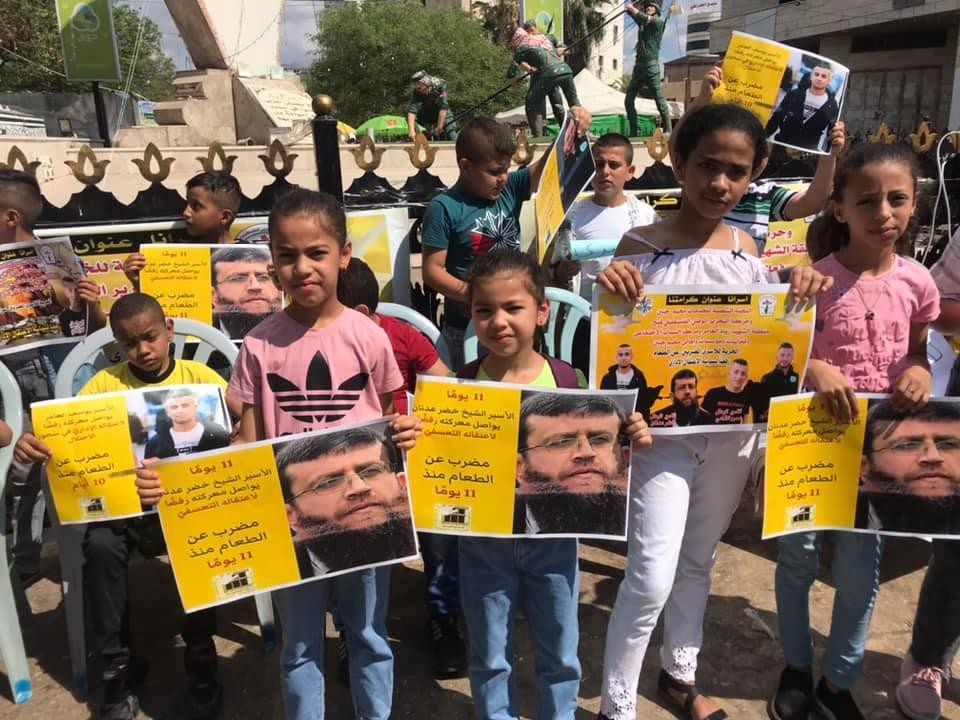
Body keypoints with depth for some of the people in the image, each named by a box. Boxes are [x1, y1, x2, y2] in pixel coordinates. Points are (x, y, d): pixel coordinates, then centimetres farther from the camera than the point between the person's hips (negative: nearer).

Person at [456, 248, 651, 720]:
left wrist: (629, 440, -19)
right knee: (490, 657, 18)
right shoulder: (462, 385, -12)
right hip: (484, 542, -1)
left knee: (560, 654, 20)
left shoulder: (568, 380, -10)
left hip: (553, 537, 1)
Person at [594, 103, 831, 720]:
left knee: (699, 560, 20)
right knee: (652, 577, -4)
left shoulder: (747, 248, 1)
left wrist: (802, 296, -10)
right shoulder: (641, 248, -11)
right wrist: (609, 293, -30)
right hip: (665, 430, -5)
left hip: (733, 431, 5)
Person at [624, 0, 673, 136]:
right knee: (629, 100, 3)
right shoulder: (643, 22, 19)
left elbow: (646, 18, -17)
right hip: (639, 65, 7)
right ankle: (633, 132, 7)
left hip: (651, 65, -7)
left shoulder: (659, 22, 1)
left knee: (659, 99, -10)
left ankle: (667, 129, -7)